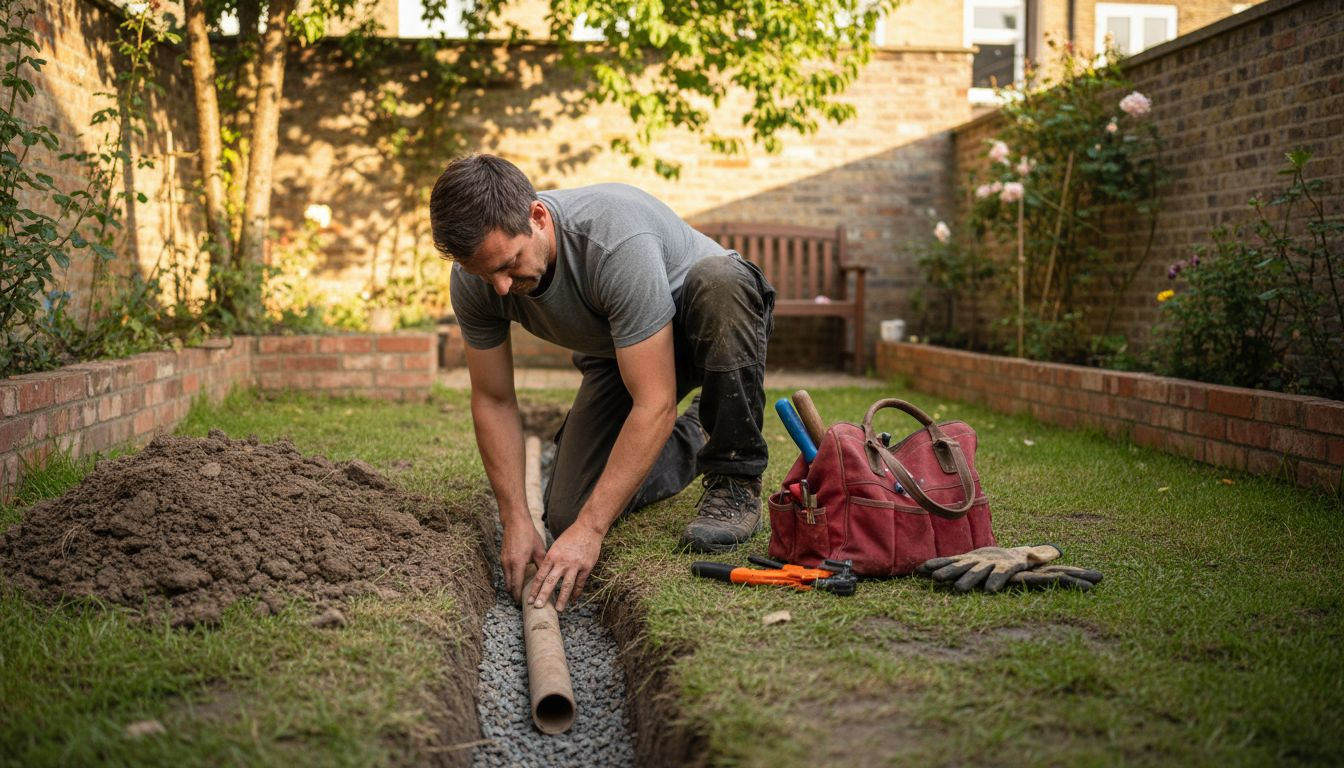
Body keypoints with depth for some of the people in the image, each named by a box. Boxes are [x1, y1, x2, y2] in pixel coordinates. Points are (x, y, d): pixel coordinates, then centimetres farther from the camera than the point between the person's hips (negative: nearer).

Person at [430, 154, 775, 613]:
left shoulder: (617, 241, -41)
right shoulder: (474, 281, -22)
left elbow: (654, 404, -40)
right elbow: (493, 402, -10)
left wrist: (589, 529, -39)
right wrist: (515, 519, -18)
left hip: (713, 325, -4)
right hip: (617, 353, 5)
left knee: (718, 279, -40)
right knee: (566, 515, -8)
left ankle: (733, 479, -20)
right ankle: (691, 441, 20)